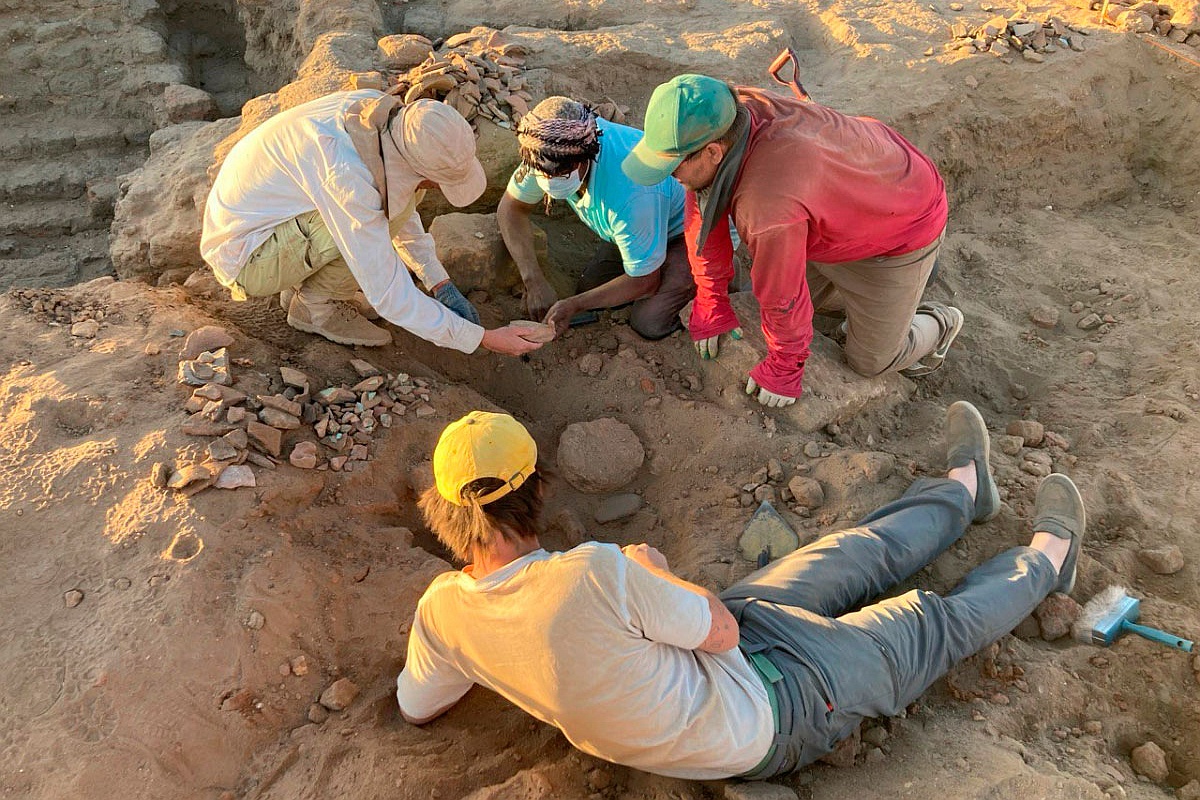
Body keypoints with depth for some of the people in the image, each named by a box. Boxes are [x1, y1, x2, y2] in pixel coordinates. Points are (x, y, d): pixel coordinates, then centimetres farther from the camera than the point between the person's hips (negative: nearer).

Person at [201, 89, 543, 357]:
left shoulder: (379, 108, -12)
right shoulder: (348, 176, -36)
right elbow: (389, 296, -30)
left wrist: (442, 284, 1)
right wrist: (481, 338, -23)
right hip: (243, 256, -8)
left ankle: (303, 283, 6)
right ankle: (315, 304, -3)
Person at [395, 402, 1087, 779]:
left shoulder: (441, 609, -18)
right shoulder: (594, 572, -41)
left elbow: (416, 708, 3)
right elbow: (721, 629, -26)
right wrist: (654, 571, -7)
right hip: (766, 717, -6)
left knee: (865, 554, 21)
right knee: (938, 622, 16)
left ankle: (967, 488, 47)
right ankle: (1045, 560, 46)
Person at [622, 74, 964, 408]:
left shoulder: (768, 205, -46)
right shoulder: (723, 117, -22)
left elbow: (783, 300, -30)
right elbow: (704, 212, -6)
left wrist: (783, 370, -12)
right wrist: (711, 304, 2)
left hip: (905, 226, -7)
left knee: (869, 359, 7)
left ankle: (939, 323, 34)